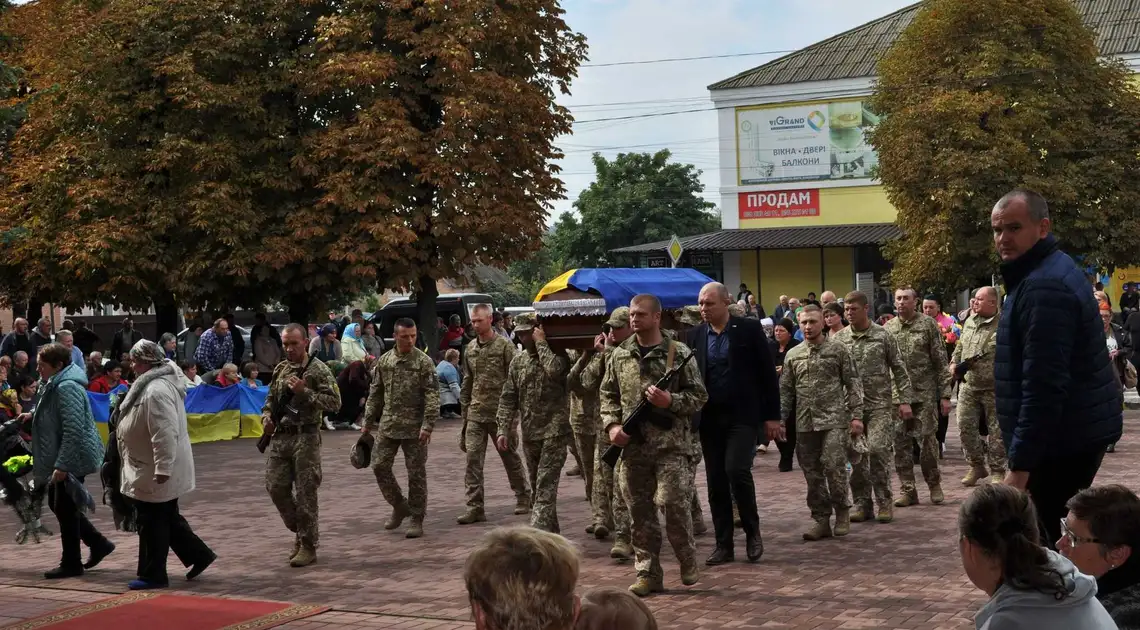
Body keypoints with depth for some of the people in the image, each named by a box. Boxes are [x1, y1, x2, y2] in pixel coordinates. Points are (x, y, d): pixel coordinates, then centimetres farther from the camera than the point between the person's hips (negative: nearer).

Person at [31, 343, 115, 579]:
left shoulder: (67, 388, -21)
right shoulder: (55, 385, 12)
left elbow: (73, 431, -26)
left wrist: (61, 465, -26)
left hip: (72, 459, -10)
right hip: (62, 459, 10)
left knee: (65, 509, -1)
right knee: (57, 504, 16)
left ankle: (71, 564, 12)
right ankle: (98, 543, 23)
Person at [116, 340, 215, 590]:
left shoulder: (156, 391, -24)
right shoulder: (153, 384, 12)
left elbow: (165, 434, -29)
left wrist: (162, 468, -29)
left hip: (155, 473, -11)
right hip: (156, 469, 11)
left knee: (152, 523, 0)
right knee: (168, 519, 18)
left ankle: (152, 575, 10)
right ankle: (199, 555, 23)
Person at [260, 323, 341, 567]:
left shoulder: (318, 370, -7)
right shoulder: (280, 369, 12)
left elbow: (334, 402, -13)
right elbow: (271, 398, 24)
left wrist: (304, 392, -21)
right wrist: (266, 416, 4)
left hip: (306, 438, -6)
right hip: (280, 437, 6)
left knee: (305, 493, -3)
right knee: (275, 486, 4)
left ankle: (308, 546, 7)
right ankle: (300, 531, 24)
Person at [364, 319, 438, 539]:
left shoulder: (424, 362, -7)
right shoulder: (383, 361, 6)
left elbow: (432, 396, -10)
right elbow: (375, 394, 12)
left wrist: (428, 425, -18)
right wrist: (368, 422, 10)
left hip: (414, 427, -4)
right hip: (388, 425, 4)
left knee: (416, 473, 1)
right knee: (379, 466, 2)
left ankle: (417, 519, 10)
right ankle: (399, 506, 21)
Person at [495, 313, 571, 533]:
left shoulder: (558, 355, -4)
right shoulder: (518, 361, 10)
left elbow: (555, 370, -29)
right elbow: (508, 398, 10)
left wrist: (541, 343, -16)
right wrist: (504, 429, 2)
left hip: (554, 432, -6)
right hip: (529, 433, 6)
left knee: (545, 486, -14)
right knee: (538, 487, 12)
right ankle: (550, 535, 23)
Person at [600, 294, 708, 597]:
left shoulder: (679, 353, -1)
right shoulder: (620, 355, 10)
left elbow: (699, 396, 0)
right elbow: (608, 394, 17)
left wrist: (670, 401, -17)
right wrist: (612, 425, 1)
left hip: (670, 444, -4)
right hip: (632, 446, 4)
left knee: (674, 504, -10)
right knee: (640, 512, 6)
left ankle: (688, 560, 14)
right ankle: (648, 573, 15)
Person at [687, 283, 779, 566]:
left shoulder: (749, 329, -3)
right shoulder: (694, 336, 6)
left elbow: (768, 374, -1)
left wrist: (772, 416, -4)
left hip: (743, 416, -4)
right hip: (709, 419, 4)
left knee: (736, 469, -18)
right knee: (716, 482, 4)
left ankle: (752, 532, 3)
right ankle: (724, 545, 13)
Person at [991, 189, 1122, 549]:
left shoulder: (1044, 286, -20)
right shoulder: (1049, 273, 16)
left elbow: (1043, 385, -26)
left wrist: (1019, 464, -25)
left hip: (1062, 440, -11)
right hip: (1076, 433, 11)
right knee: (1056, 533, 16)